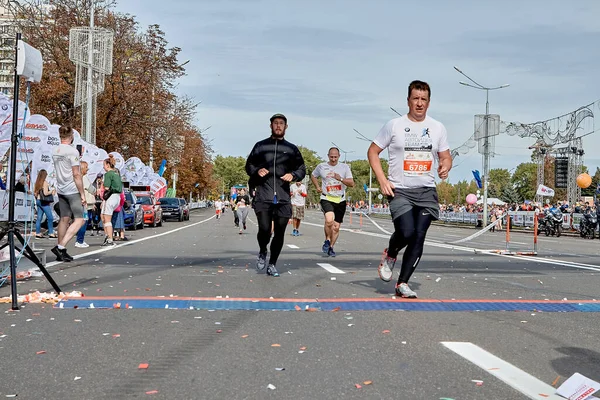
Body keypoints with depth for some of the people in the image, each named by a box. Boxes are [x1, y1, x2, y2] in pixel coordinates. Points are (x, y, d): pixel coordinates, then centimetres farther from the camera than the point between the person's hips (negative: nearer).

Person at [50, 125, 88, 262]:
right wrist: (82, 194, -11)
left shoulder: (55, 151, 11)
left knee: (64, 220, 12)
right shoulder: (72, 151, -13)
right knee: (80, 220, -6)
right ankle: (61, 247, -17)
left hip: (61, 190, 8)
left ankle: (61, 252, 13)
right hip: (73, 190, -8)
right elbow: (76, 174, -15)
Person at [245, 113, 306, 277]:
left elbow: (302, 169, 15)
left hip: (283, 197, 2)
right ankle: (262, 253, 19)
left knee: (279, 233, 2)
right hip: (263, 196, -2)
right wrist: (257, 171, -7)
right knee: (264, 229, -13)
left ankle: (272, 265, 17)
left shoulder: (292, 149, 14)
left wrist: (293, 175, -6)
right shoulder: (260, 146, 11)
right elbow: (249, 165, 15)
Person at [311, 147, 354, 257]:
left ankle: (331, 247, 23)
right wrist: (318, 187, 8)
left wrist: (340, 179, -18)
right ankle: (327, 241, -3)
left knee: (336, 227, 5)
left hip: (340, 200, 2)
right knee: (329, 220, -27)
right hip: (326, 199, -2)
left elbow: (352, 183, -2)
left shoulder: (345, 167, 3)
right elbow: (313, 176, 23)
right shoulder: (321, 166, 3)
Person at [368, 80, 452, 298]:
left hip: (426, 191, 3)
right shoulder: (394, 125, 1)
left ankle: (403, 283, 8)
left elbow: (445, 156, 18)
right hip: (399, 190, -3)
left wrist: (445, 167, -7)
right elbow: (373, 151, 5)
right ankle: (389, 255, 15)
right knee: (406, 232, -20)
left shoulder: (437, 128, 10)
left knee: (419, 237, -3)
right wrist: (382, 180, -7)